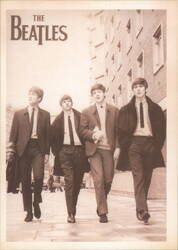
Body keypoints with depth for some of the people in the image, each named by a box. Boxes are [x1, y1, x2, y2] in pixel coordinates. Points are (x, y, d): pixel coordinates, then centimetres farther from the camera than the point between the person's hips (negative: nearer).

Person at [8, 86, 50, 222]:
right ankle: (29, 211, 15)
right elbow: (13, 134, 9)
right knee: (25, 181, 3)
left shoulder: (45, 115, 8)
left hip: (38, 148, -1)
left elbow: (48, 134, 6)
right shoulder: (19, 114, 10)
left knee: (39, 176, -20)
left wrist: (47, 152, 1)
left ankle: (36, 202, 7)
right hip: (23, 149, 1)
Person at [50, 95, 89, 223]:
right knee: (69, 181, -11)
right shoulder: (58, 120, 7)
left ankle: (73, 209, 25)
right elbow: (53, 136, 11)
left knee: (77, 182, 7)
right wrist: (56, 151, 4)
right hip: (65, 151, -1)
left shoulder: (80, 116, 5)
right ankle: (71, 213, -12)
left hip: (79, 150, 1)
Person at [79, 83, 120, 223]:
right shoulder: (87, 112, 10)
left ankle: (101, 204, 29)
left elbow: (118, 131, 8)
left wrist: (117, 147, -2)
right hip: (94, 150, -1)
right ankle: (102, 212, -5)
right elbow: (82, 130, 6)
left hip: (109, 149, 1)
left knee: (108, 180, 3)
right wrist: (93, 134, -13)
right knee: (98, 180, -10)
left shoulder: (114, 111, 10)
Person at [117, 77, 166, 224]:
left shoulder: (155, 108, 13)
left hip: (150, 143, 2)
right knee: (138, 176, -15)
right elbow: (122, 130, 9)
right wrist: (125, 146, -1)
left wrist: (158, 145, 2)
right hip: (134, 143, -2)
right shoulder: (126, 110, 11)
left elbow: (162, 128, 11)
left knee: (147, 178, 4)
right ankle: (142, 210, -24)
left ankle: (140, 209, 15)